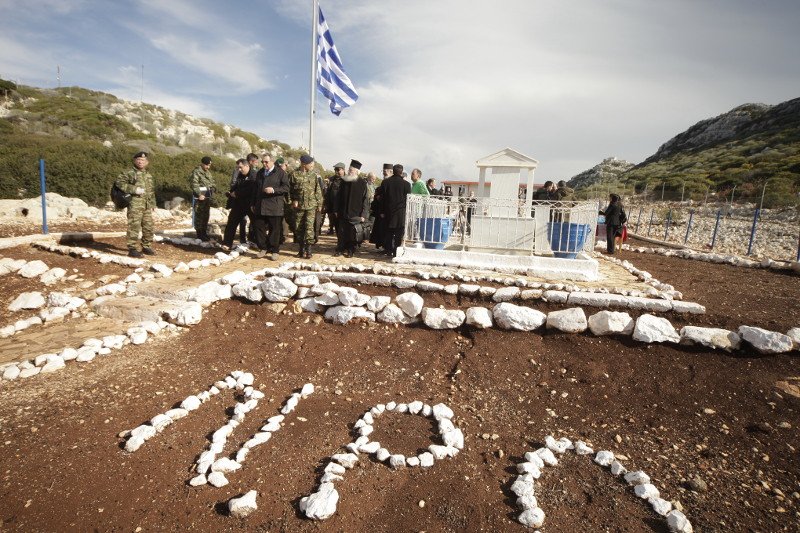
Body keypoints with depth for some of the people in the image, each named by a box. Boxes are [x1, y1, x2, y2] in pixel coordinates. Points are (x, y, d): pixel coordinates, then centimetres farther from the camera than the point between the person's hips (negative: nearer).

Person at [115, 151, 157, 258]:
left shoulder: (149, 175, 20)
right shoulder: (130, 173, -1)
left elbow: (152, 191, 26)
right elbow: (119, 182, -12)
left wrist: (153, 204, 21)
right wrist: (134, 189, -18)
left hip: (147, 206, 7)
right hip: (135, 205, -7)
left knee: (148, 227, 10)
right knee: (134, 227, -8)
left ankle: (147, 247, 24)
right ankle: (132, 249, -4)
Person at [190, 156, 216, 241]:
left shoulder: (208, 172, 17)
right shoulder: (196, 172, -10)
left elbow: (212, 182, 25)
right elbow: (194, 184, -17)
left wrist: (213, 189, 8)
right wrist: (199, 194, -22)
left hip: (207, 196, 9)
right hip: (200, 196, -9)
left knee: (206, 215, 15)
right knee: (199, 215, -6)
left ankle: (204, 232, 26)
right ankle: (199, 234, -1)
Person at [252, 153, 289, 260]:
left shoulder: (280, 172, -1)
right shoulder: (260, 173, 18)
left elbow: (286, 187, -7)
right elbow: (256, 189, 23)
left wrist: (274, 190, -20)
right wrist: (254, 204, 19)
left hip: (275, 207, -5)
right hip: (260, 206, 6)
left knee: (275, 230, 0)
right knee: (259, 227, 5)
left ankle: (274, 251, 9)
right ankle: (263, 248, 17)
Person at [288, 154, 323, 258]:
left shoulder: (313, 174, 5)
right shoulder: (294, 174, -1)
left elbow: (318, 190, 9)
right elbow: (289, 189, 5)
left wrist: (319, 204, 7)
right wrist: (292, 201, -4)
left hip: (311, 206, 0)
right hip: (298, 206, 0)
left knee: (309, 226, -8)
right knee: (298, 228, 6)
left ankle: (308, 249, -3)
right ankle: (301, 249, 18)